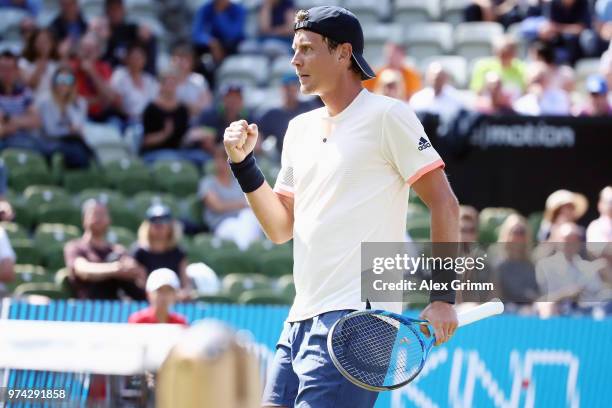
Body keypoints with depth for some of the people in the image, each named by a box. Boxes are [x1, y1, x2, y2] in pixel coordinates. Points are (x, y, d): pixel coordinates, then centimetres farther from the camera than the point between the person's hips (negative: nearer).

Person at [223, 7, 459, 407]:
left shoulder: (387, 115, -5)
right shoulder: (300, 128, 17)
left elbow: (444, 204, -7)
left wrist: (442, 296, -13)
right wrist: (243, 163, 6)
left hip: (356, 316, -8)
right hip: (302, 317, 8)